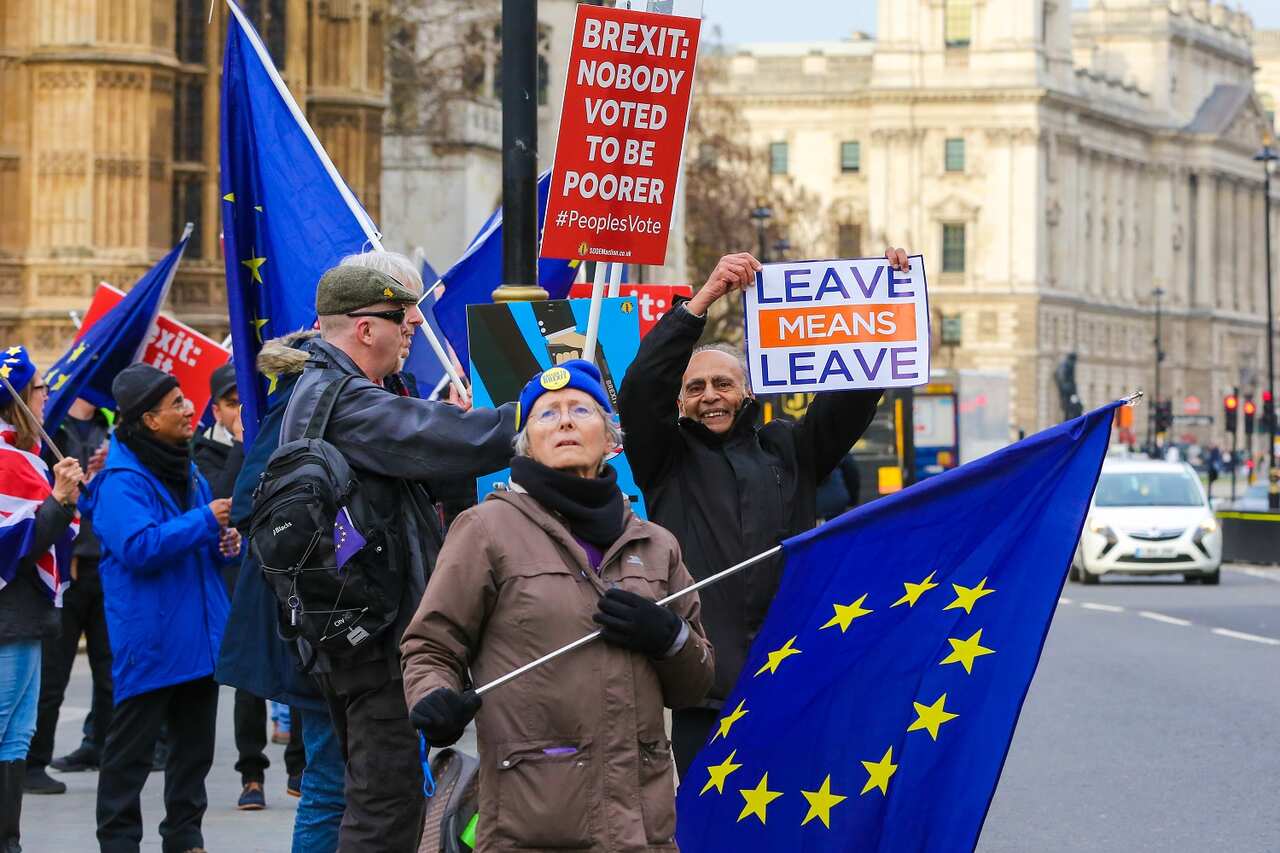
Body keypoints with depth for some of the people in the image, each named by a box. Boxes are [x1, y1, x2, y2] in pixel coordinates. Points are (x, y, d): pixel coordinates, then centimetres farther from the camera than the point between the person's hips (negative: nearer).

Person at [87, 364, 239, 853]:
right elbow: (139, 547, -27)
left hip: (199, 637, 8)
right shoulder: (122, 479, -15)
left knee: (195, 744, 14)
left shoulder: (187, 472, 13)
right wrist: (204, 522, -22)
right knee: (131, 749, -1)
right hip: (149, 641, -8)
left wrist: (225, 545, 1)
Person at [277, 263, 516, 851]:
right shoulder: (347, 402, -17)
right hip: (378, 637, -11)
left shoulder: (317, 392, 18)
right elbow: (470, 443, -24)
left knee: (374, 796, 17)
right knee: (389, 803, -10)